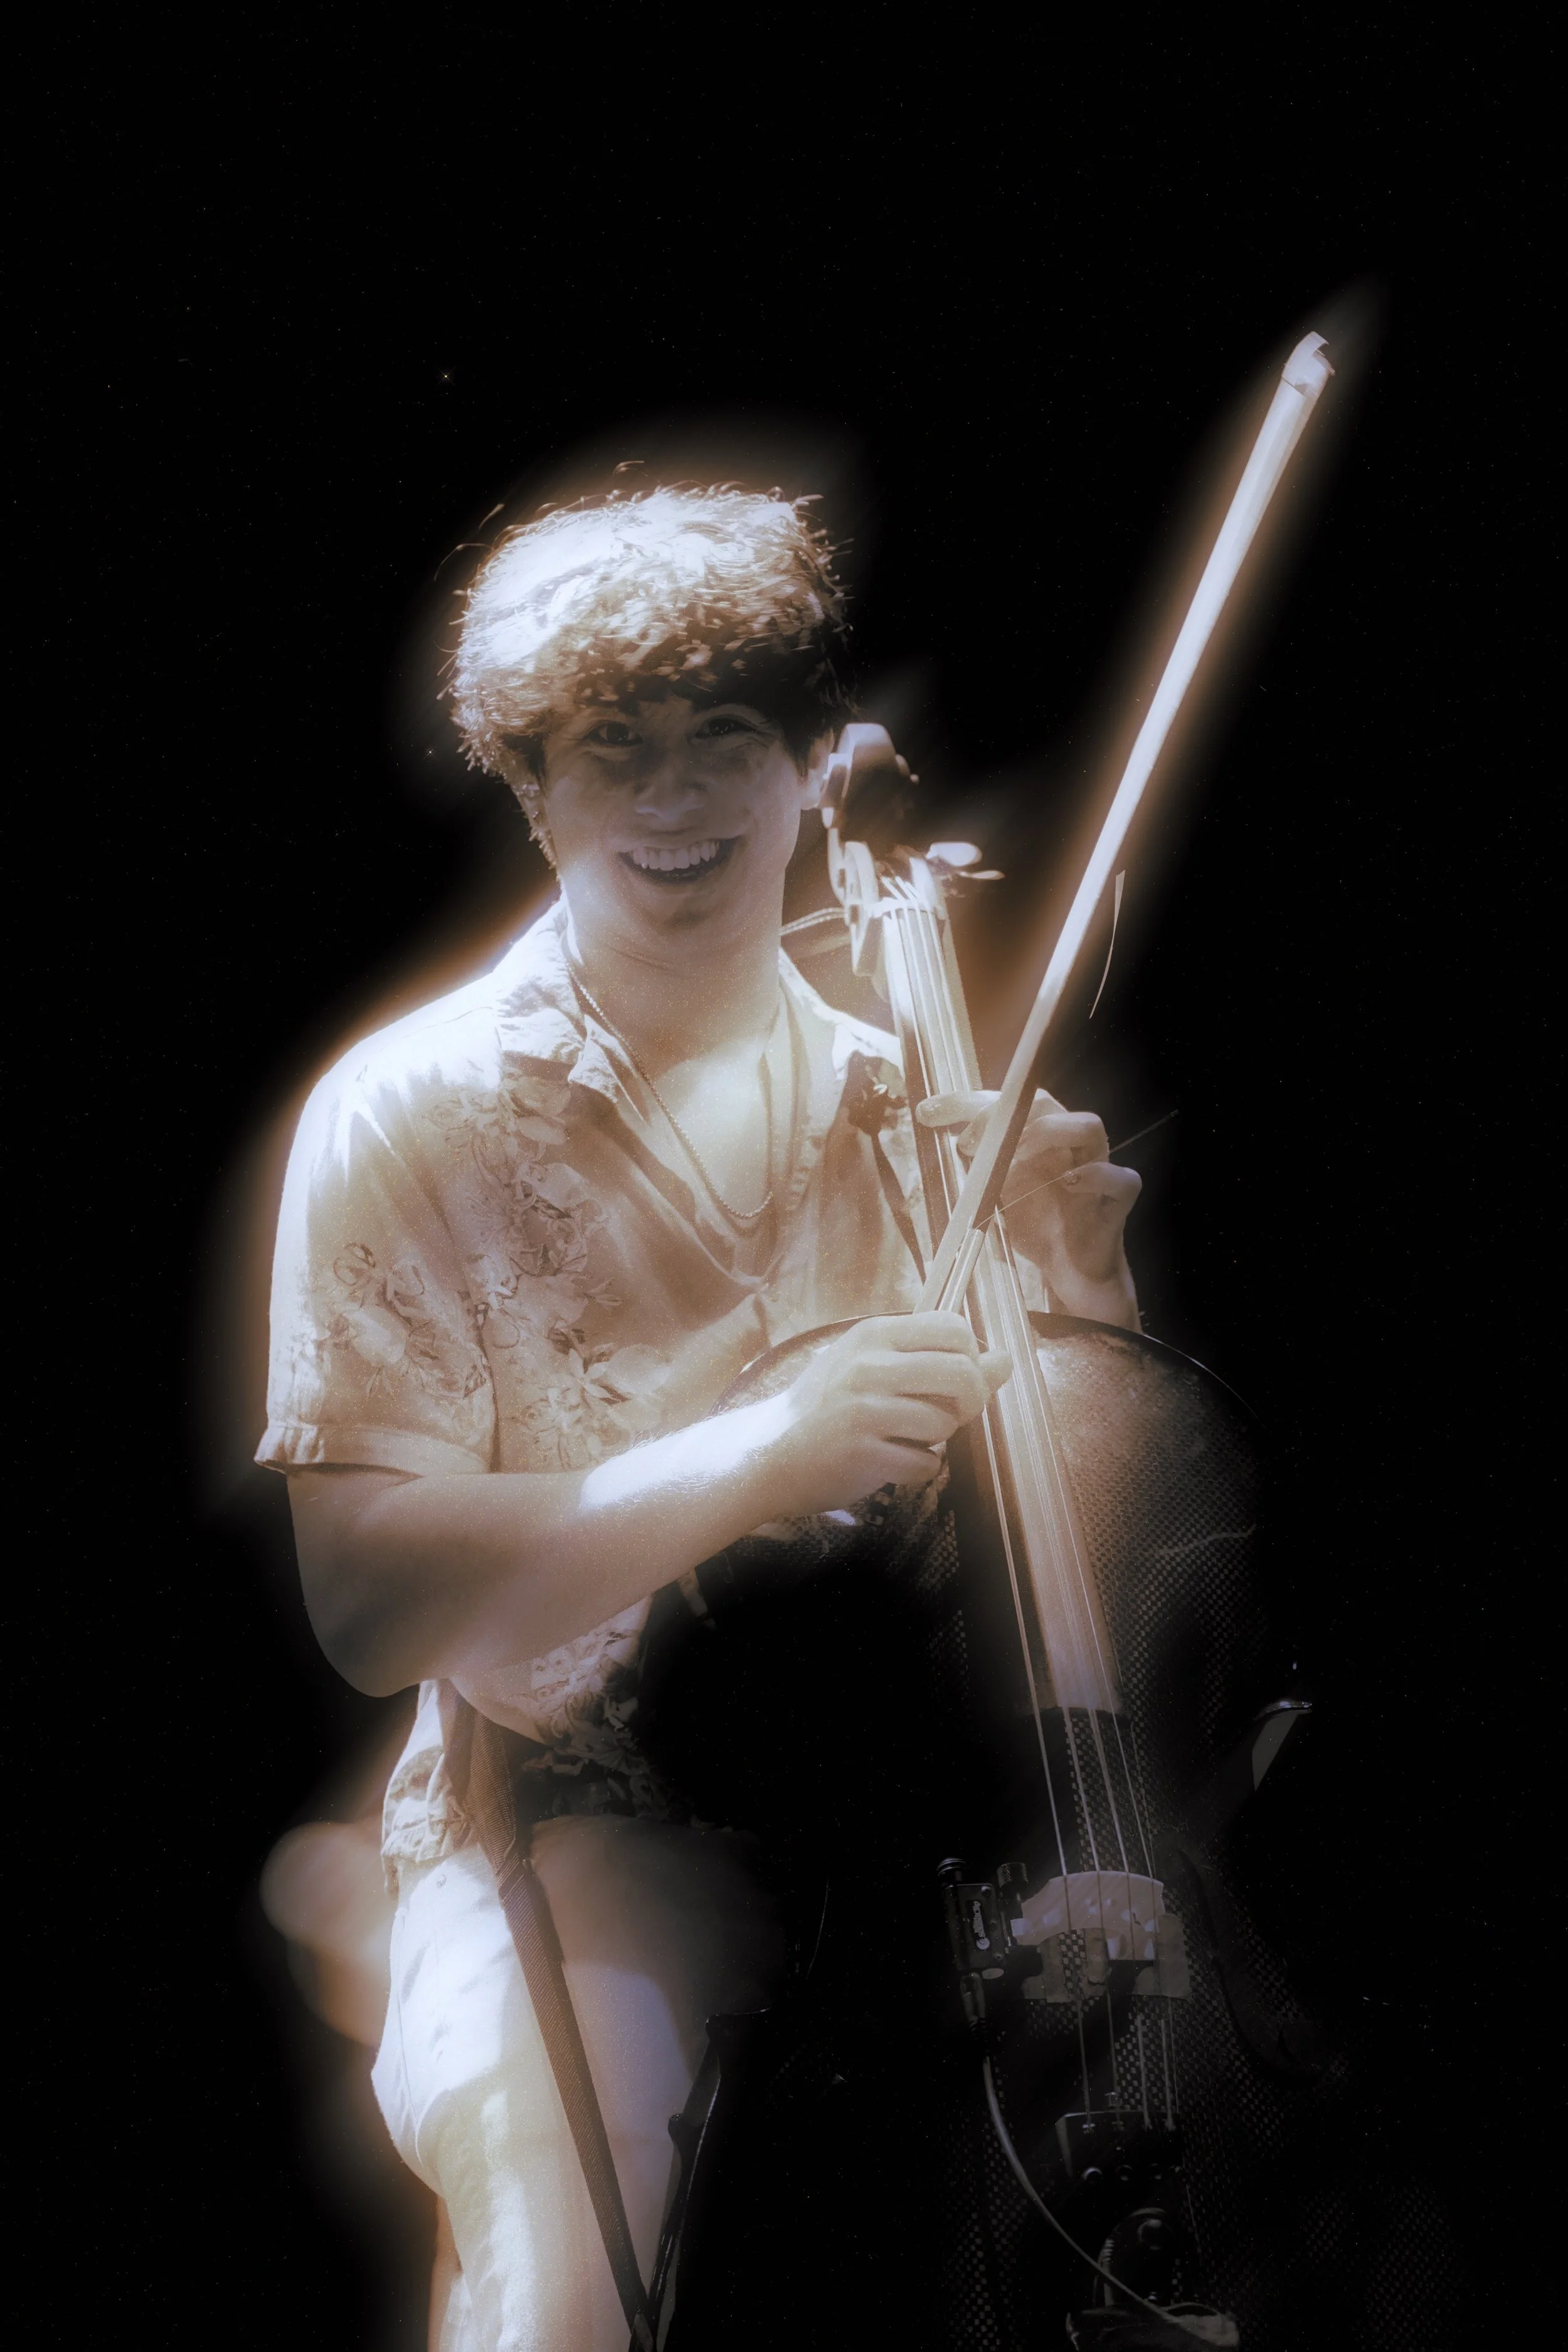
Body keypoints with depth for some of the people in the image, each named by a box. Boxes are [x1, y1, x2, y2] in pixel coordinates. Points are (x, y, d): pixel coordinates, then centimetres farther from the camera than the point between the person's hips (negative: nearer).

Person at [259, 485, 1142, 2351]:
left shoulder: (900, 1090, 8)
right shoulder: (411, 1117, -6)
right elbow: (371, 1601, -16)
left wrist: (1078, 1292, -6)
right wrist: (760, 1456, -29)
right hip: (585, 1809, -4)